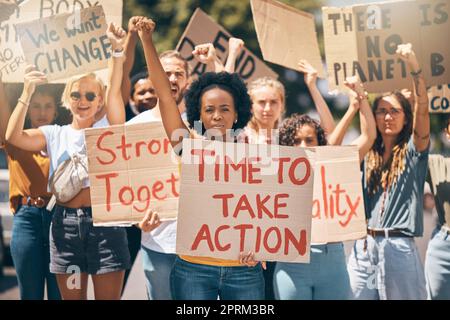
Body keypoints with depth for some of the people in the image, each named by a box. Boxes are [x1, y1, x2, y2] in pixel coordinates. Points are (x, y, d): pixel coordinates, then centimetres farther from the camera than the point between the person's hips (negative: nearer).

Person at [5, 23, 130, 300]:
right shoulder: (55, 134, 9)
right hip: (66, 223, 2)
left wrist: (118, 50, -25)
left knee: (109, 296, 3)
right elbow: (13, 136, -7)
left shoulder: (108, 129, 4)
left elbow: (115, 91, -12)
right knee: (72, 297, 10)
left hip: (105, 221, -2)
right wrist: (27, 94, -17)